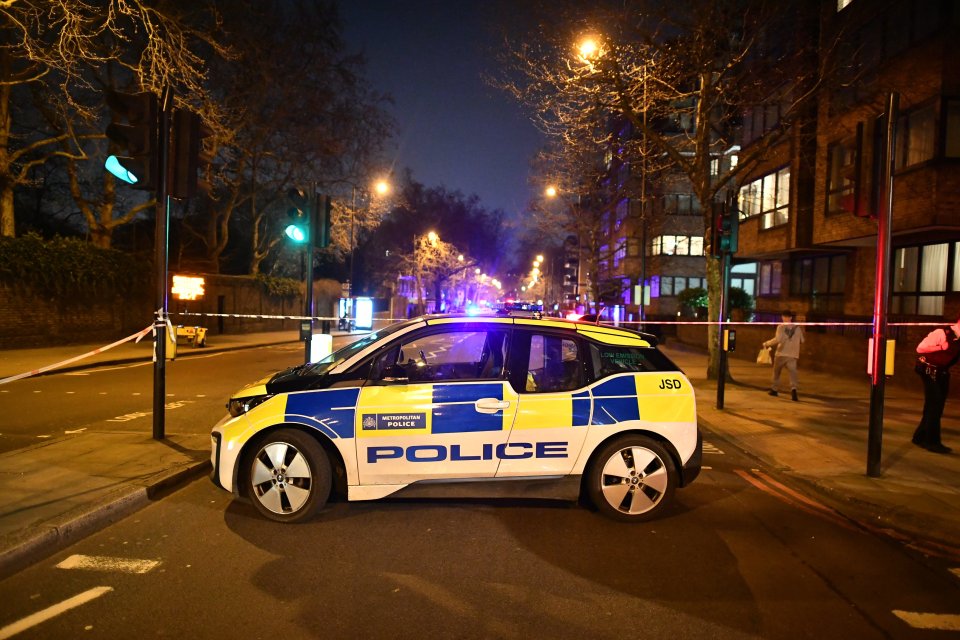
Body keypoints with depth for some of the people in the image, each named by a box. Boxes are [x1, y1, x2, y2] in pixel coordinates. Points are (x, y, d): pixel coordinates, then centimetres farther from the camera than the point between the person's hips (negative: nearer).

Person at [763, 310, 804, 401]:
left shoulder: (781, 326, -6)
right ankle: (793, 389, -27)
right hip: (793, 355, 2)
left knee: (776, 372, 16)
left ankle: (774, 389, 27)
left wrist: (767, 343, -7)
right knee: (792, 373, -5)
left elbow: (777, 339, -18)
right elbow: (802, 341, 14)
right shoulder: (797, 327, 6)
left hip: (781, 354, -2)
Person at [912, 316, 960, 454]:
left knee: (936, 407, 11)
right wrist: (941, 347, -28)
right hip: (930, 372, -8)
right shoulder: (941, 333, -18)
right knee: (933, 406, -7)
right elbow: (920, 348, -21)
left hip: (942, 373, 8)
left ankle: (920, 437, 22)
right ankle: (932, 442, 1)